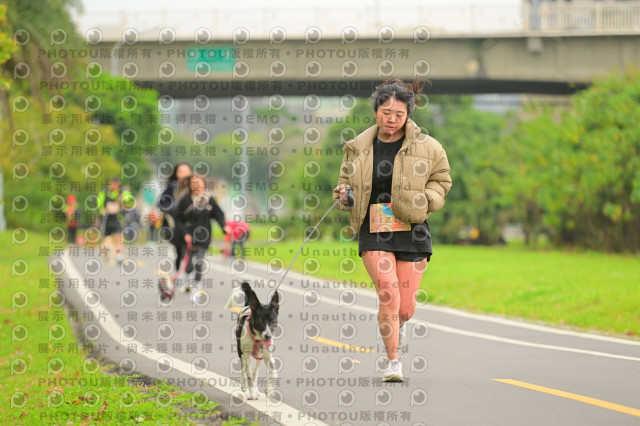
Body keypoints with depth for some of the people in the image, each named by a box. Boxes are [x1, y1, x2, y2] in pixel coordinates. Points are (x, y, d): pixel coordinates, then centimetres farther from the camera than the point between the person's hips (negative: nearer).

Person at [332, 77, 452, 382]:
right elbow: (345, 181, 18)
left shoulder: (426, 147, 1)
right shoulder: (358, 149, 4)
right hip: (373, 231, 0)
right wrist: (343, 195, -5)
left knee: (405, 306, 3)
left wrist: (425, 200, -4)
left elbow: (441, 180, 14)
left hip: (411, 231, 0)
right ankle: (393, 361, -8)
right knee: (388, 294, -18)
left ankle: (397, 324, 42)